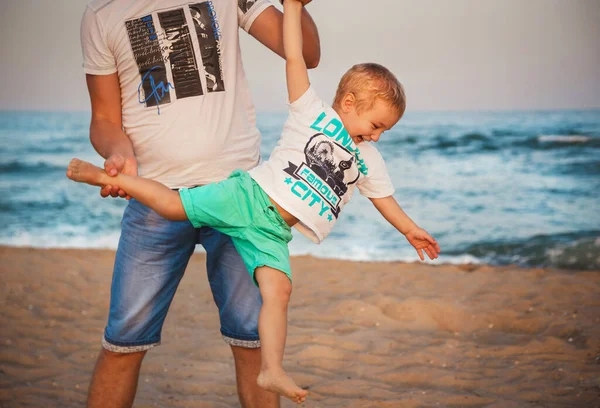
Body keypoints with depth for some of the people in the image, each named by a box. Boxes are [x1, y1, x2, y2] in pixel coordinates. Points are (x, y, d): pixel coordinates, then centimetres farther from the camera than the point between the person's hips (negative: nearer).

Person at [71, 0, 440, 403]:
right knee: (174, 204, -13)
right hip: (249, 196, -4)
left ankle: (272, 371, -20)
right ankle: (103, 175, 6)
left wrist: (410, 228, 35)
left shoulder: (368, 159, 19)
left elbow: (384, 197, 33)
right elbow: (294, 57, -4)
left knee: (278, 289, -15)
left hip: (273, 232, 4)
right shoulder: (312, 111, 2)